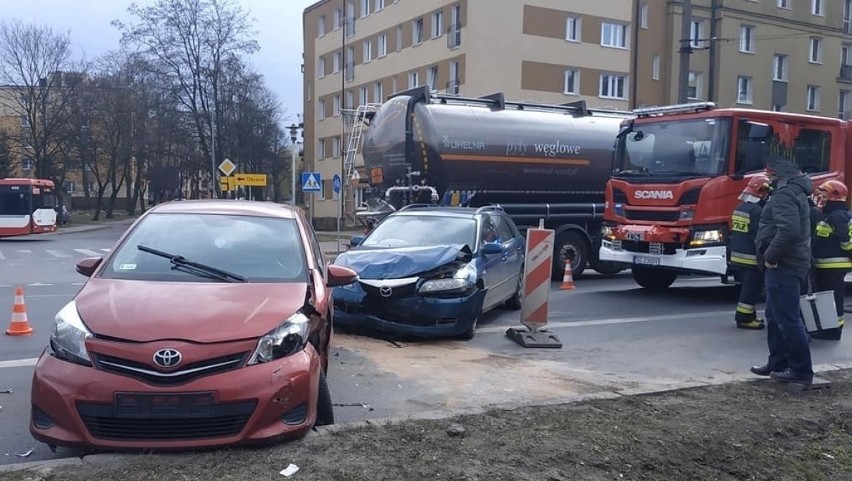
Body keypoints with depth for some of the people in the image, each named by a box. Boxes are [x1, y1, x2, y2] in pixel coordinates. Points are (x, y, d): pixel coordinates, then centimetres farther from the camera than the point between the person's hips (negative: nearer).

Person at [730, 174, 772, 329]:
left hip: (738, 255, 9)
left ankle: (744, 314, 23)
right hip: (752, 257, -9)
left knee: (747, 287, 17)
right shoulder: (758, 211, -18)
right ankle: (744, 318, -1)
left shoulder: (741, 207, 12)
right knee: (752, 288, -4)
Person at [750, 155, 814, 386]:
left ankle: (801, 371, -1)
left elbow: (788, 230, -31)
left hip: (783, 266, -11)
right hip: (788, 264, 11)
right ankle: (778, 363, 25)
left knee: (787, 319, -7)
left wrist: (770, 256, -21)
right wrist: (771, 256, 17)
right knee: (774, 316, 18)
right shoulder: (795, 192, 19)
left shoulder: (785, 194, -16)